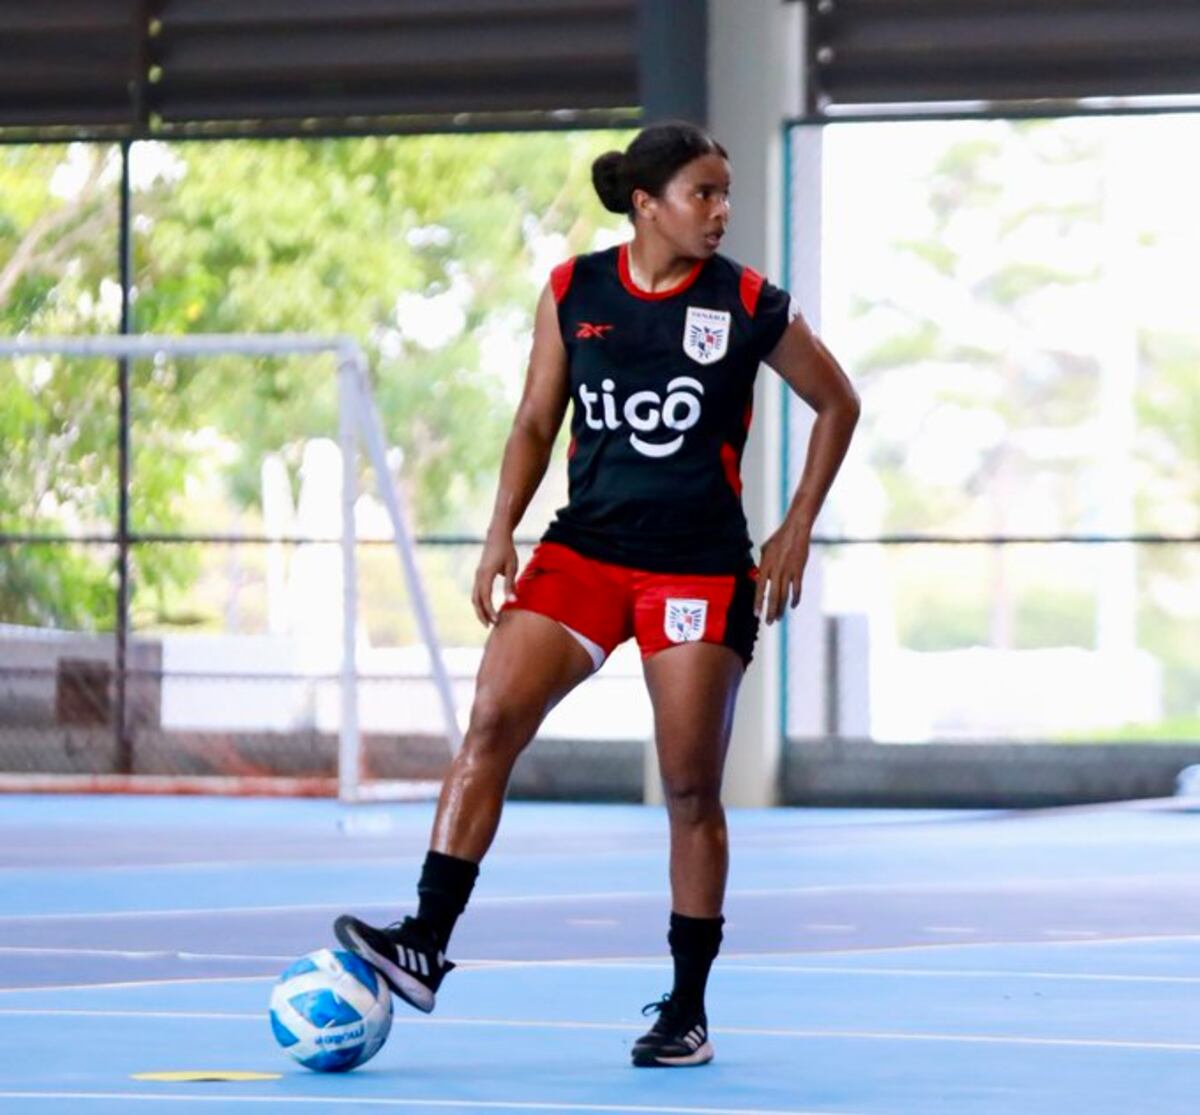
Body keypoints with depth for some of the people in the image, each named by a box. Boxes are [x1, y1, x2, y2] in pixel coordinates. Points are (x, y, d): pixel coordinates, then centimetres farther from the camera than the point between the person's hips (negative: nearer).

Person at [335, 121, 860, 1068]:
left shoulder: (750, 305, -4)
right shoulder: (573, 293, 1)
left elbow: (838, 404, 8)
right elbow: (536, 423, 9)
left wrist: (797, 530, 3)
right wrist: (501, 534, -3)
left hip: (701, 570, -2)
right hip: (585, 551, 2)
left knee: (692, 788, 0)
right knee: (491, 721, -16)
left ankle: (688, 1009, 12)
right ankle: (426, 947, -17)